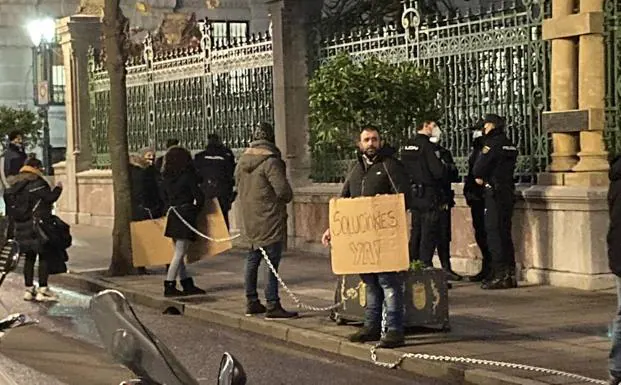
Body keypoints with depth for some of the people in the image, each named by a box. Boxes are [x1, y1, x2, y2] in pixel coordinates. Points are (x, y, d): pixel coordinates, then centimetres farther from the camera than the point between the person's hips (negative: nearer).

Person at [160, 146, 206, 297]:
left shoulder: (166, 178, 7)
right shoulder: (187, 176, -11)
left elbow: (164, 198, 14)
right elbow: (199, 197, -10)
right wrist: (196, 210, 6)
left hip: (172, 215, 7)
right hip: (186, 215, -7)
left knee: (178, 253, 11)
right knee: (180, 253, -4)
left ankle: (188, 285, 17)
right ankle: (169, 286, -6)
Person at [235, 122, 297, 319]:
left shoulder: (243, 161, 8)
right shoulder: (270, 161, -16)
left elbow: (239, 186, 17)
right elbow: (283, 190, -19)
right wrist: (286, 198, 2)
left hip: (250, 219, 8)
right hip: (270, 219, -8)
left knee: (253, 259, 16)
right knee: (273, 261, -5)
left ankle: (251, 302, 22)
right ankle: (272, 306, -5)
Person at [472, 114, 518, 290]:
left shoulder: (492, 143, -11)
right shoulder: (510, 145, 14)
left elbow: (479, 168, -12)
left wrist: (479, 177, 10)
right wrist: (483, 177, 11)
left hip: (495, 193, -8)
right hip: (509, 191, 8)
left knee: (494, 233, -6)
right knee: (505, 233, 12)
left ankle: (500, 275, -10)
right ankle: (510, 275, 14)